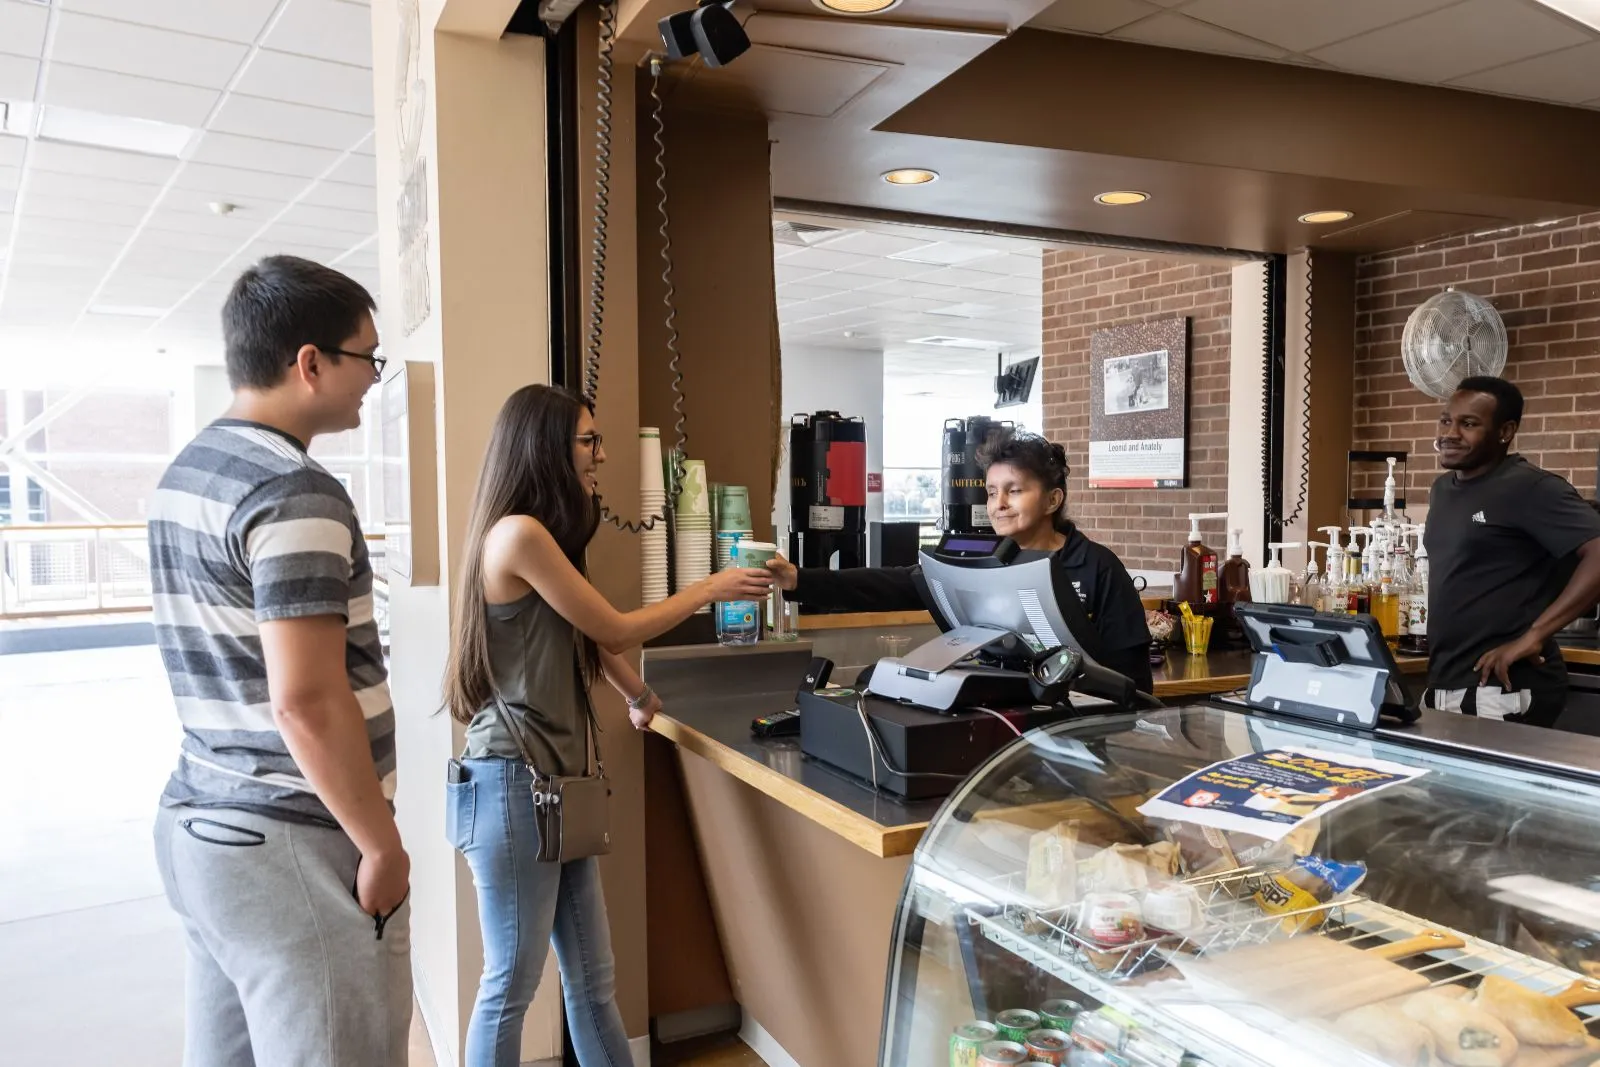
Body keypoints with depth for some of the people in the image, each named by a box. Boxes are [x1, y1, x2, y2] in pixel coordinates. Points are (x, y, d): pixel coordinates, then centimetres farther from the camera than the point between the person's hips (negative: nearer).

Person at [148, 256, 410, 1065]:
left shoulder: (185, 473, 10)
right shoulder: (294, 492, -19)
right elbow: (306, 703, -25)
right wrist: (381, 844, -14)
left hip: (199, 823, 9)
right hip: (293, 845, -9)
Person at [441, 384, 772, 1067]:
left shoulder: (545, 536, 16)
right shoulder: (518, 534, -16)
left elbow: (586, 635, 27)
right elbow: (613, 629, -10)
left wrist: (638, 696, 35)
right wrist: (711, 589, 1)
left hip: (557, 777, 10)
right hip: (514, 782, -9)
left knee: (591, 979, 13)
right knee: (511, 986, 3)